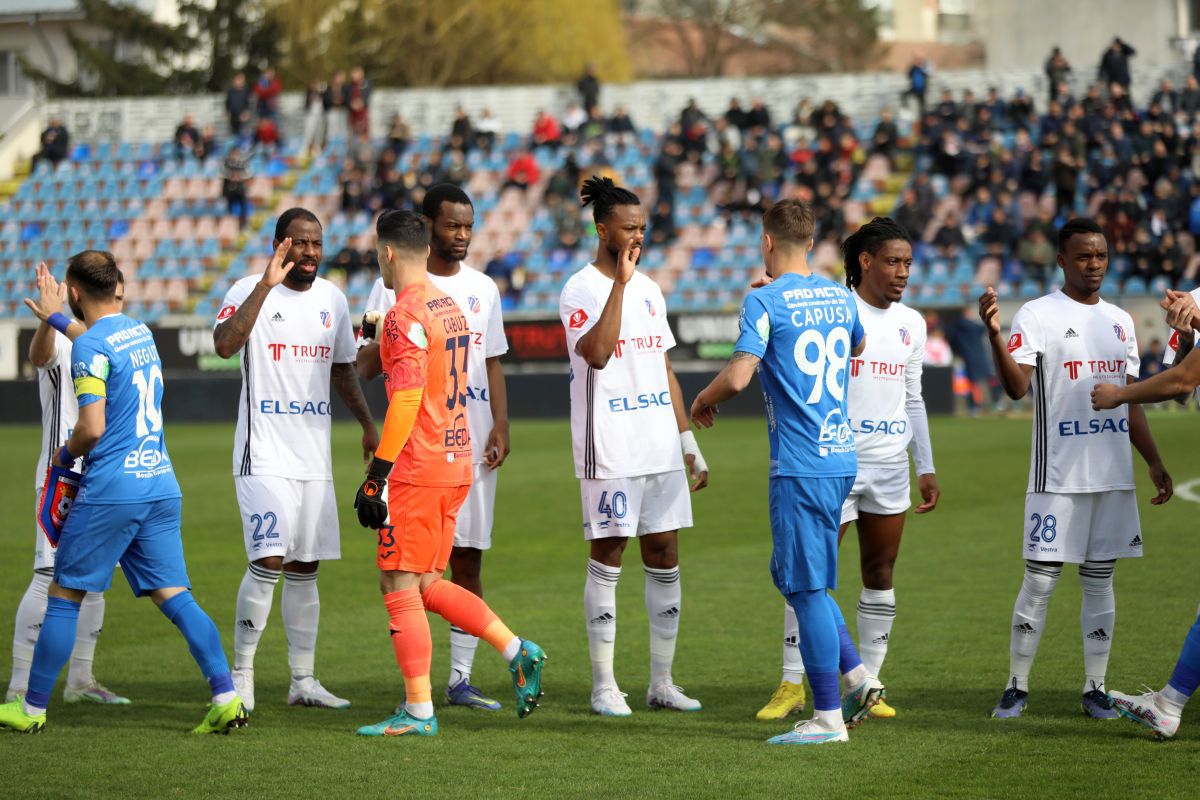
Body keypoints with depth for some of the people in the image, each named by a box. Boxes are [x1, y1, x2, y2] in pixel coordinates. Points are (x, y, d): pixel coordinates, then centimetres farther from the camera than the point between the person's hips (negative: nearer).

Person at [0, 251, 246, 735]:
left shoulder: (91, 347, -11)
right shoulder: (140, 332, 13)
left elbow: (92, 428, -17)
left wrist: (65, 455, 2)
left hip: (112, 489, -7)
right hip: (161, 484, 7)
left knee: (64, 595, 4)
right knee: (173, 595, 4)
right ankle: (226, 698, -8)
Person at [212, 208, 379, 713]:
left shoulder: (332, 298, 10)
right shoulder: (250, 291, -8)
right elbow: (224, 345, -28)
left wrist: (368, 425, 18)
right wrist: (267, 285, -31)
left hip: (314, 457, 6)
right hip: (264, 456, -6)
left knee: (305, 567, 10)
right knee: (269, 560, -16)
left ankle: (303, 681, 17)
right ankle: (240, 675, -5)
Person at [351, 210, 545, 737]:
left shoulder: (406, 316, -14)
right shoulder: (451, 308, 14)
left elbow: (406, 401, -20)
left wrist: (375, 477, -18)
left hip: (417, 471, -9)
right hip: (457, 465, 9)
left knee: (400, 586, -2)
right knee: (427, 584, 16)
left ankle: (417, 712, -2)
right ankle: (516, 650, 7)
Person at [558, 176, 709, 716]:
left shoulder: (649, 289, 15)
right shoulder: (580, 290, -7)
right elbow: (597, 354, -24)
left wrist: (690, 444, 17)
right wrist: (620, 283, -23)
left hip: (660, 450, 7)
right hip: (608, 451, -7)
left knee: (665, 559, 6)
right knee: (607, 559, -2)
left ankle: (662, 682, 13)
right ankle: (604, 686, 4)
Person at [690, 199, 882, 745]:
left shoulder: (766, 302, -10)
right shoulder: (839, 296, 12)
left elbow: (737, 376, -19)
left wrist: (702, 402, 3)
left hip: (799, 468, -8)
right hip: (841, 458, 8)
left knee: (807, 588, -2)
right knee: (792, 576, 19)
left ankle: (828, 716, 0)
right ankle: (857, 677, 11)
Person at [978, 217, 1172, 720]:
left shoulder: (1119, 321, 14)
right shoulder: (1038, 315, -4)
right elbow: (1016, 386, -16)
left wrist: (1154, 462, 16)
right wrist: (995, 335, -32)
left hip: (1113, 474, 5)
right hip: (1058, 475, -5)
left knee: (1100, 580, 7)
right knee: (1039, 581, -3)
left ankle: (1095, 688, 12)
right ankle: (1017, 687, 5)